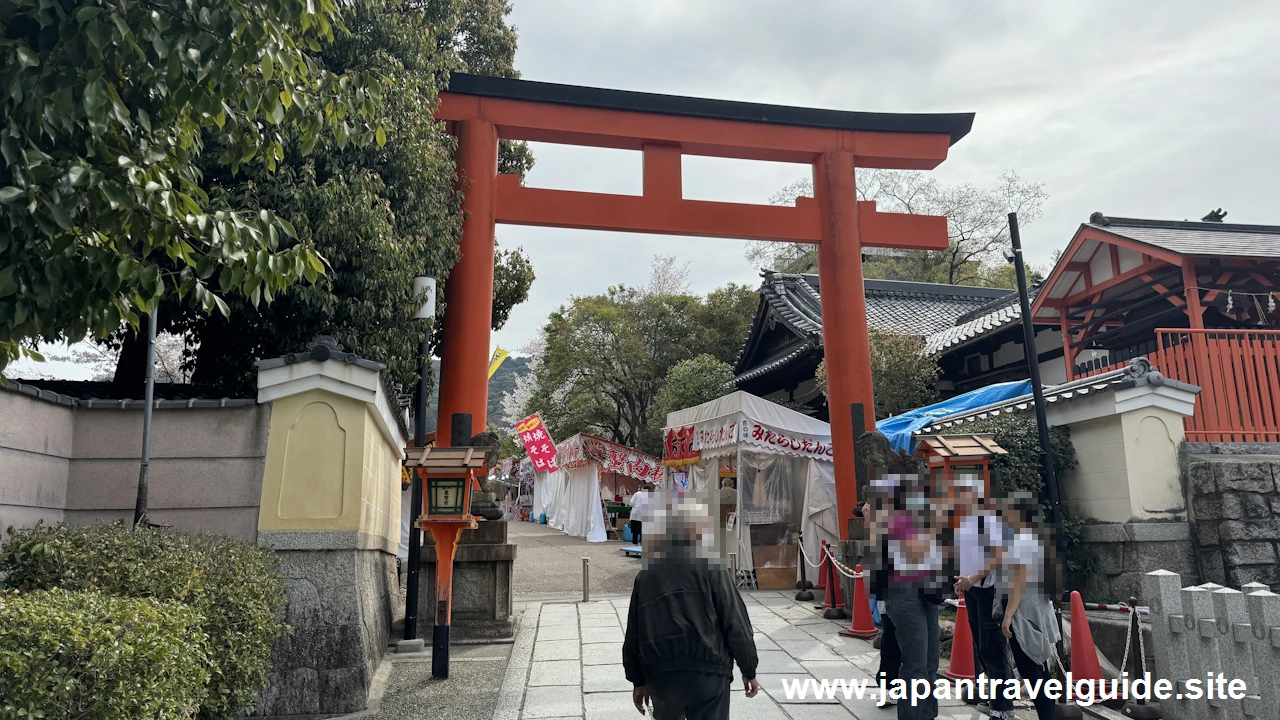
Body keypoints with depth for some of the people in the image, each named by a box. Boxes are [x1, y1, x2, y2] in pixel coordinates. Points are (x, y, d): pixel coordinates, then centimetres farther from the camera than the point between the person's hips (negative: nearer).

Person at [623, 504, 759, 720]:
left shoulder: (645, 575, 10)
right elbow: (736, 623, -4)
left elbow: (633, 634, 13)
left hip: (660, 673, 4)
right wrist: (749, 671, 6)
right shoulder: (711, 568, -2)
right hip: (707, 671, -4)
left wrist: (638, 680, 20)